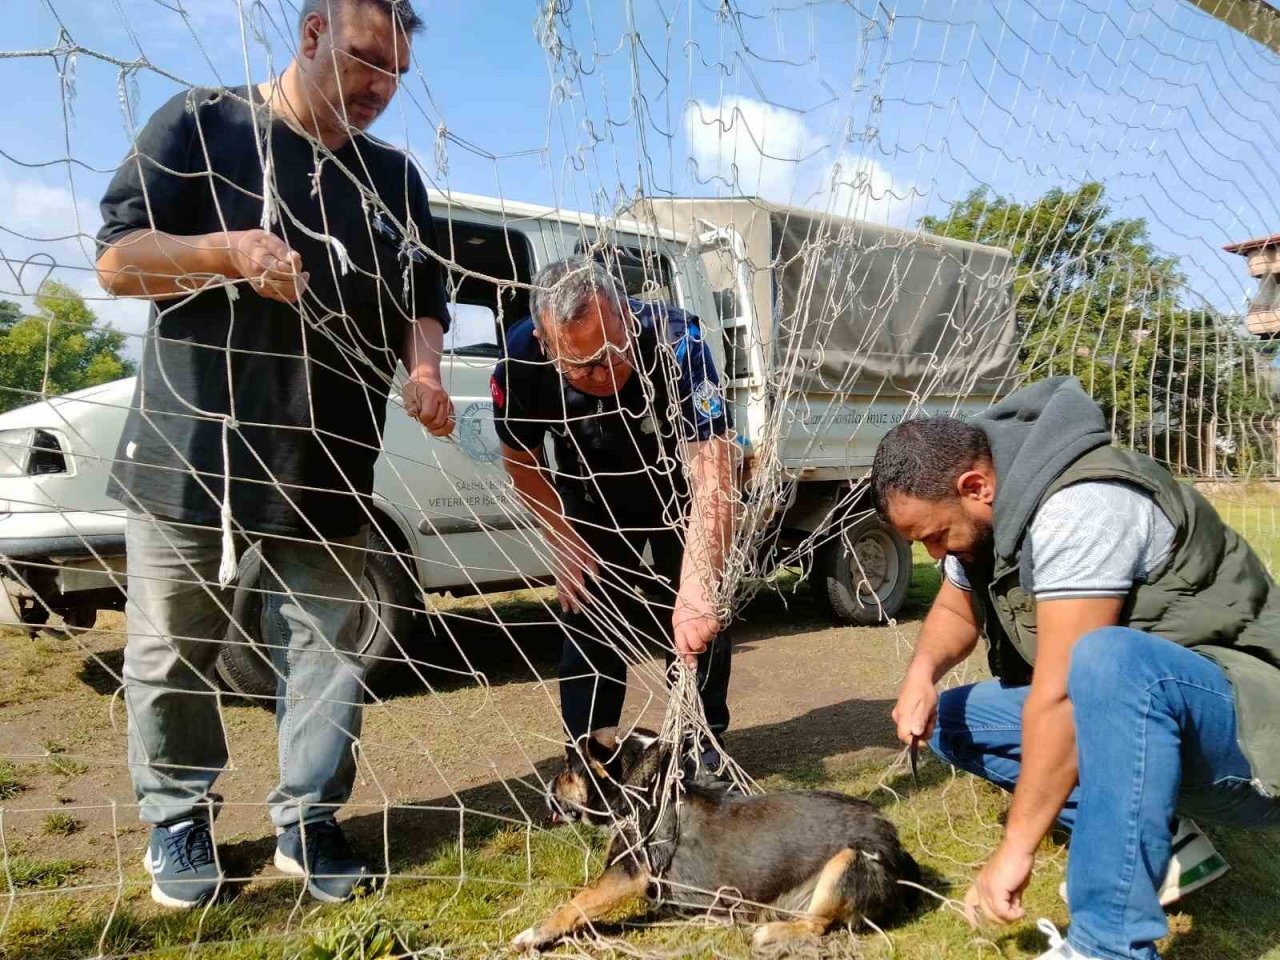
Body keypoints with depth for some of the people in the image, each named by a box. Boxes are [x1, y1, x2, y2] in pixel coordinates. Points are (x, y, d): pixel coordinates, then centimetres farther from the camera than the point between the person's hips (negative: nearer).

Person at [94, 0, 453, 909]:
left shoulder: (396, 177, 13)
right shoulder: (201, 124, 2)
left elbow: (421, 301, 13)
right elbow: (117, 258, -2)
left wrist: (424, 371, -8)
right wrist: (225, 251, -20)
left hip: (327, 461, 3)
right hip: (186, 449, -2)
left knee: (327, 647, 4)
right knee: (173, 650, 9)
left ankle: (309, 820, 20)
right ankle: (178, 820, 28)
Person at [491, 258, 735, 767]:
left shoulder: (675, 343, -39)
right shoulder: (521, 359, -30)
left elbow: (712, 478, -45)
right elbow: (521, 458, -8)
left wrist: (696, 589, -54)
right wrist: (561, 536, -15)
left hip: (678, 490, -1)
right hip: (593, 500, 2)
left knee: (697, 622, -1)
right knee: (589, 617, -3)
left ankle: (704, 746, 19)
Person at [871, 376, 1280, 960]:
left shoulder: (1079, 507, -27)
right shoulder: (982, 508, 0)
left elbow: (1059, 697, -30)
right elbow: (957, 611, 15)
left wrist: (1015, 850, -24)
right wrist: (923, 670, -7)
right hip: (1131, 715, 9)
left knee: (1108, 661, -38)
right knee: (952, 720, 5)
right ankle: (1163, 843, 5)